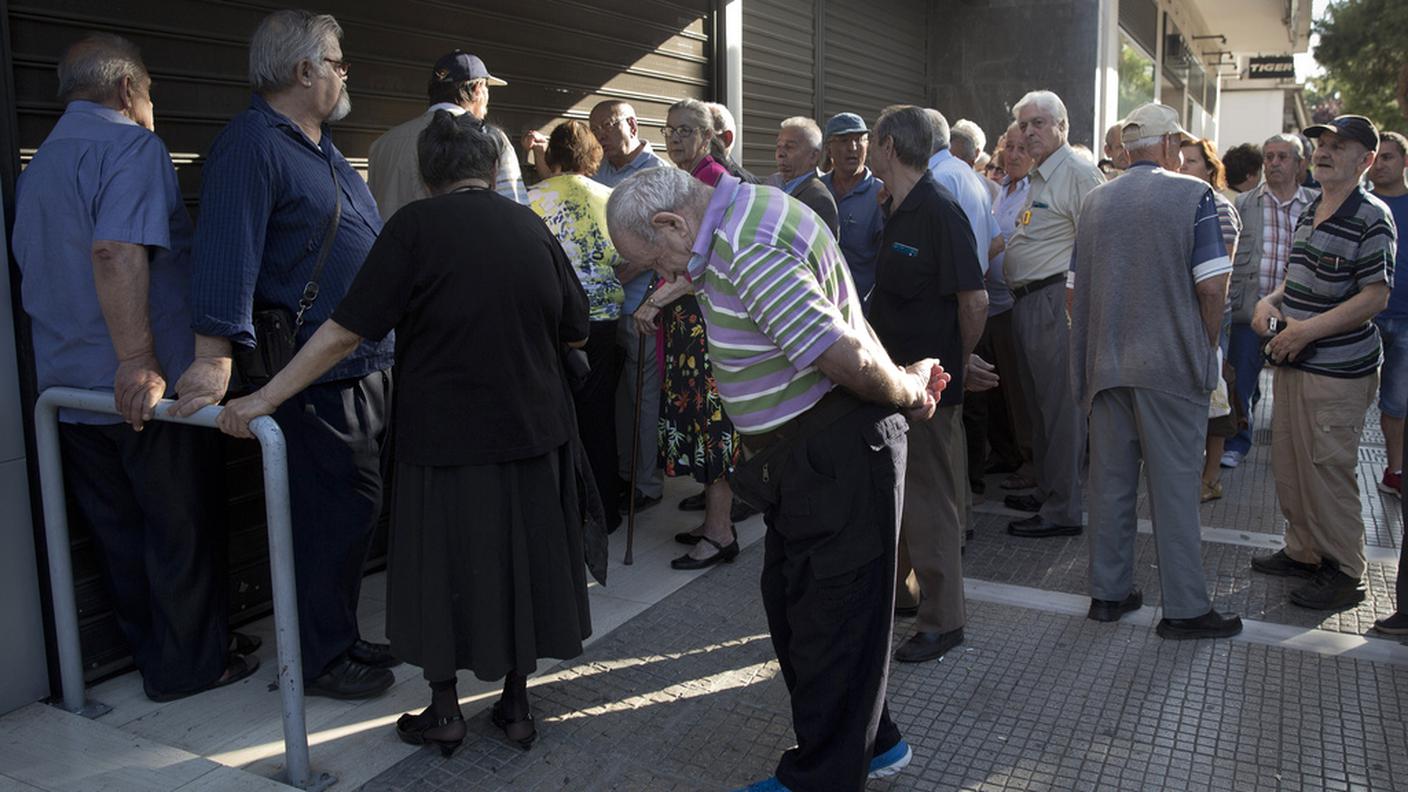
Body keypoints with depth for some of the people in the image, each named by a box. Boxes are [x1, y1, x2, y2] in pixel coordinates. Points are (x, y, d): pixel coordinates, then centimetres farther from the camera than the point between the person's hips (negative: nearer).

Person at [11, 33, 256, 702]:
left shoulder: (38, 164, 18)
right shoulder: (132, 146, -11)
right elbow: (117, 252, -27)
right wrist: (138, 362, -29)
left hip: (68, 391, 8)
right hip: (146, 391, -8)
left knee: (120, 534, 15)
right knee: (181, 530, 5)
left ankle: (151, 655, 27)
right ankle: (192, 664, 15)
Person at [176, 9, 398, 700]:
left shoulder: (322, 148, 19)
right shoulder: (250, 145, -12)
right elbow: (227, 253, -23)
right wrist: (215, 357, -30)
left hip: (369, 367, 10)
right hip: (314, 377, -9)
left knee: (356, 511, 15)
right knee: (332, 516, -2)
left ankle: (342, 638, 30)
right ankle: (319, 661, 13)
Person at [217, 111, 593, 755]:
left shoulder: (416, 226, -10)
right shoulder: (530, 226, 1)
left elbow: (346, 331, -14)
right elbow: (575, 333, 8)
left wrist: (264, 398, -9)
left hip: (446, 435, -3)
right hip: (532, 433, 4)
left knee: (443, 570, 12)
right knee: (519, 562, 15)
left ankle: (443, 712, 24)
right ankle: (516, 705, 26)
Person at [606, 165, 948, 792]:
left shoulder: (752, 251, -24)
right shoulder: (740, 217, 10)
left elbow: (847, 357, -27)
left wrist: (908, 394, -9)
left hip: (837, 454, -10)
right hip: (799, 458, 11)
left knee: (831, 622, 4)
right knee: (792, 606, 18)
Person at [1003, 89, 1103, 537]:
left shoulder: (1078, 173, -11)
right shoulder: (1037, 178, 20)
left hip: (1056, 301, -10)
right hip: (1025, 302, 10)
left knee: (1061, 404, -4)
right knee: (1039, 402, 17)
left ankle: (1063, 510, 3)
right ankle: (1046, 491, 29)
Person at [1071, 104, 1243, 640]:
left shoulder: (1095, 201, 9)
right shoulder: (1192, 195, -5)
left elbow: (1077, 289, 10)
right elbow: (1212, 285, -12)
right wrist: (1208, 345, 2)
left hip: (1105, 363, 5)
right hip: (1171, 364, -4)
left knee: (1110, 480, 10)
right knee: (1172, 485, 1)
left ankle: (1109, 592, 19)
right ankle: (1184, 607, 9)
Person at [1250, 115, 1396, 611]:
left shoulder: (1372, 217, -12)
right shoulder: (1309, 212, 14)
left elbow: (1375, 296, -17)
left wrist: (1307, 330, -21)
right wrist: (1270, 301, 4)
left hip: (1338, 370, -8)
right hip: (1293, 363, 9)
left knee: (1327, 470, -3)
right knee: (1288, 462, 15)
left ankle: (1345, 573, 11)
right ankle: (1303, 552, 30)